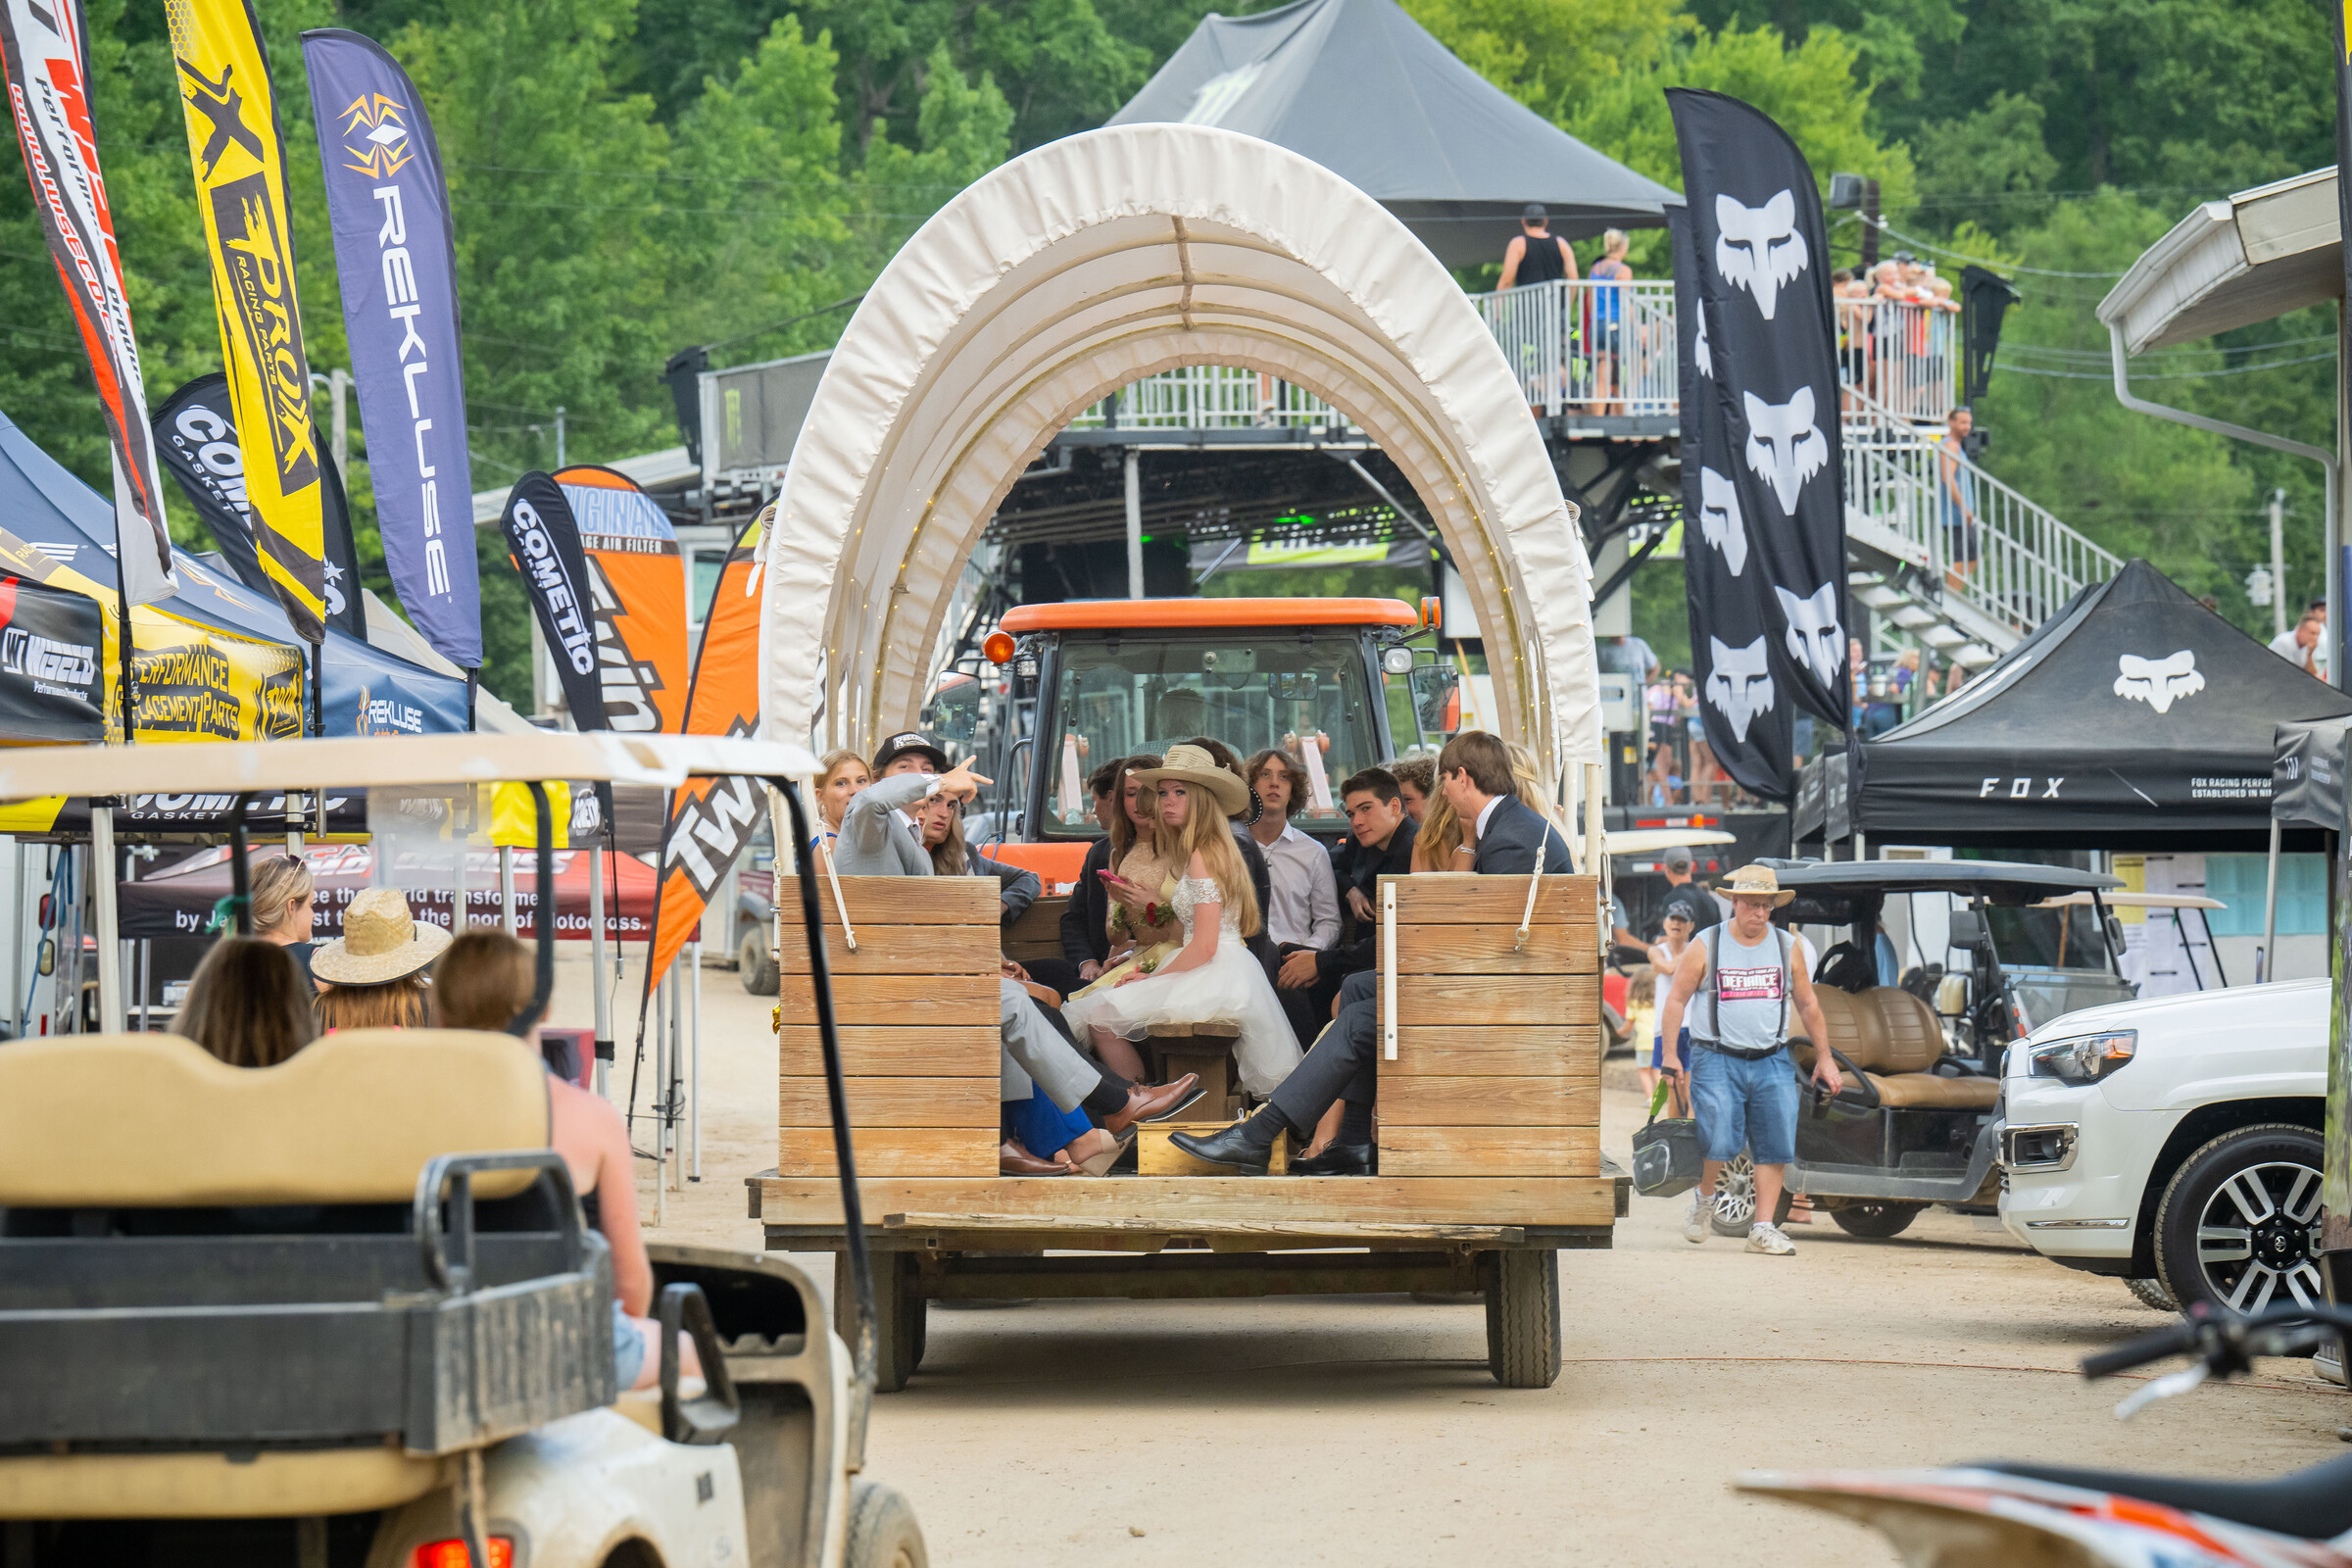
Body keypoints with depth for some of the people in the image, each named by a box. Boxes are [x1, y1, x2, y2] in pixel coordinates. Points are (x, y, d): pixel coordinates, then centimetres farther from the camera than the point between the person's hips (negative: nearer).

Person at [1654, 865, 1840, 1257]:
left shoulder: (1789, 948, 9)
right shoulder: (1705, 946, 1)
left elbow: (1808, 1004, 17)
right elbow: (1676, 999, 3)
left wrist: (1824, 1057, 16)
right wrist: (1670, 1055, -5)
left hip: (1772, 1061, 3)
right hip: (1717, 1059, -3)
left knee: (1775, 1145, -6)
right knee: (1722, 1139, -16)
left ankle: (1763, 1228, 1)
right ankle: (1703, 1198, 13)